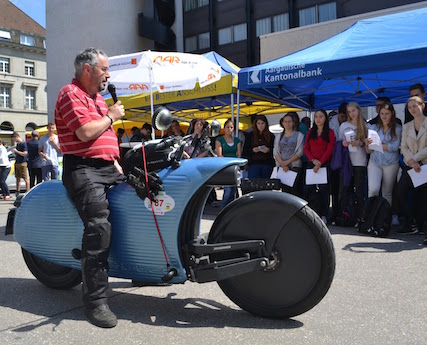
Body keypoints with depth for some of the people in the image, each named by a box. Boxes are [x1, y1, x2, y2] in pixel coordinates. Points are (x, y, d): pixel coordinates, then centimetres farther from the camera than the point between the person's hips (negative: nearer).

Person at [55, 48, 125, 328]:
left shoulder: (99, 99, 25)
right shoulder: (71, 94, -5)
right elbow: (85, 132, -20)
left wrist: (117, 166, 17)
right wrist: (111, 116, -4)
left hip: (108, 168, 9)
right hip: (84, 169, -9)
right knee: (99, 226, -24)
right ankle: (96, 301, -20)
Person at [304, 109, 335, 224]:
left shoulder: (330, 132, 6)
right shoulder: (310, 133, 17)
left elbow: (330, 150, -4)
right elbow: (306, 149, 10)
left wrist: (320, 163, -14)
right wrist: (313, 160, -8)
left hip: (325, 164, -3)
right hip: (311, 164, 3)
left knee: (323, 190, -3)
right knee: (308, 189, -4)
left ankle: (323, 216, 0)